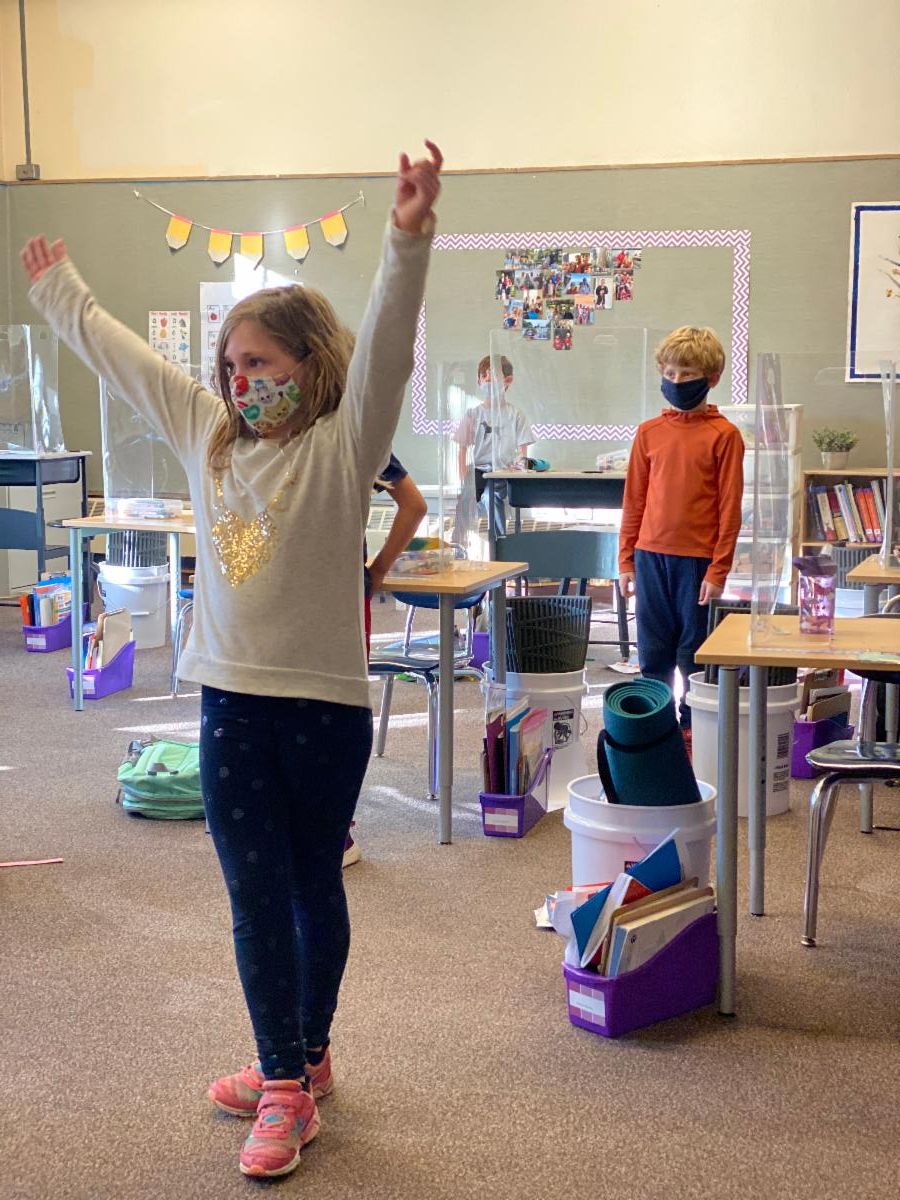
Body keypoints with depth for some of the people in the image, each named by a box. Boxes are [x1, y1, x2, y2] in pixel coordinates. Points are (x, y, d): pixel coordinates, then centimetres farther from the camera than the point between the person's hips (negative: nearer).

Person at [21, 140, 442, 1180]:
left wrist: (407, 243, -38)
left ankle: (303, 1062, 30)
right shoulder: (207, 431, 7)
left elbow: (384, 350, -24)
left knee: (315, 887, 13)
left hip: (324, 702, -4)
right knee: (256, 896, 6)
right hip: (230, 701, 4)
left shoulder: (343, 444, -8)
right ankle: (287, 1077, 19)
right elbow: (117, 352, 19)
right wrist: (58, 293, 31)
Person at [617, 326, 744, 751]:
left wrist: (718, 569, -9)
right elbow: (633, 501, 9)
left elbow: (729, 508, -5)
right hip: (651, 556, 3)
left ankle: (691, 727, 19)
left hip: (698, 559, -3)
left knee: (694, 651, 6)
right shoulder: (649, 432, 6)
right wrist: (626, 561, 7)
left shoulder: (724, 435, -4)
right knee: (653, 651, 10)